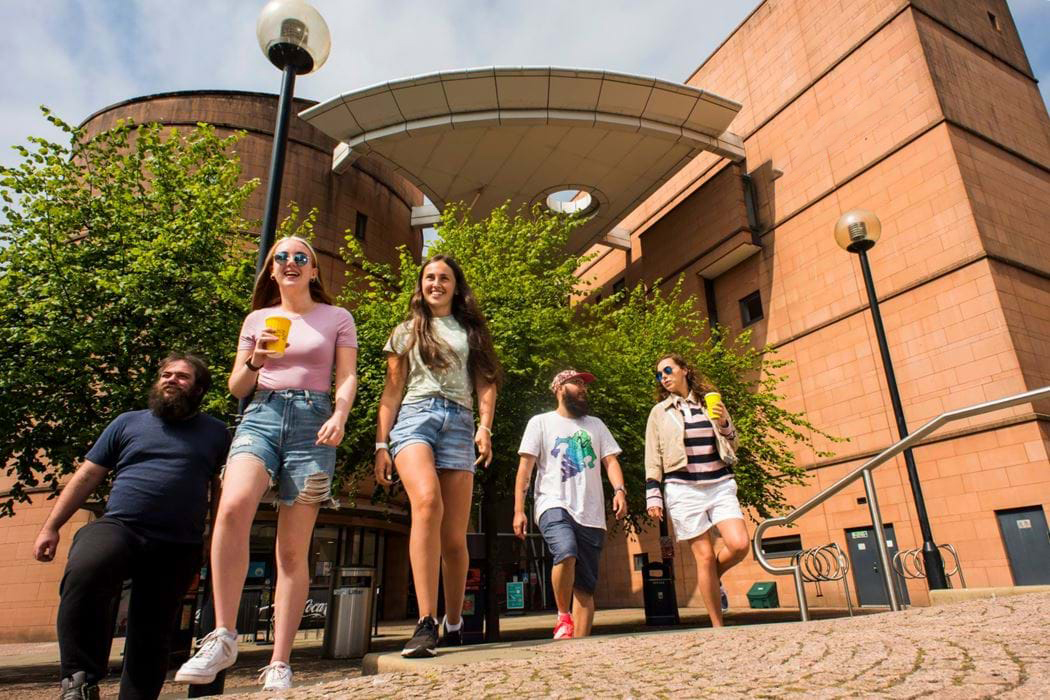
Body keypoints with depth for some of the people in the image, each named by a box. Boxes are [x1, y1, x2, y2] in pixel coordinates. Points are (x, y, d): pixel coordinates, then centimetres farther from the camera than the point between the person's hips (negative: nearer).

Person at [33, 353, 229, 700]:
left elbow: (225, 490, 13)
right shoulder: (128, 422, 15)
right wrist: (51, 527, 6)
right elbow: (86, 476, 14)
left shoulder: (215, 433, 12)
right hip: (118, 526, 0)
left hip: (177, 547, 0)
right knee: (83, 572, -32)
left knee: (152, 635, 4)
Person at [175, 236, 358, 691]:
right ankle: (223, 637, -19)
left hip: (312, 420, -2)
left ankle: (279, 665, 2)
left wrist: (339, 416, -15)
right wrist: (255, 362, -5)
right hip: (260, 416, 2)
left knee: (293, 550, -4)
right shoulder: (257, 319, 18)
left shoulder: (337, 319, 12)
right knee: (232, 507, -29)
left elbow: (346, 378, 4)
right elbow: (236, 388, 17)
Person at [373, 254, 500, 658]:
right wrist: (381, 444, 6)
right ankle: (426, 624, -29)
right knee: (428, 501, -30)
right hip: (414, 417, -1)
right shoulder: (406, 332, 21)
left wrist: (485, 427, -3)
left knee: (455, 536, -3)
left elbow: (486, 383, 14)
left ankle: (454, 626, 15)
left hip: (459, 422, 1)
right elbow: (392, 391, 15)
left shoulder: (471, 331, 22)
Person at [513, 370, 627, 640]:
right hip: (554, 506, -4)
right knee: (566, 553, -31)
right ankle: (563, 617, -10)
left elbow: (610, 461, 13)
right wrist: (518, 509, -6)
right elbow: (525, 467, 3)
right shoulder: (541, 422, 9)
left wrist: (619, 490, -8)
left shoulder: (595, 424, 22)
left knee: (585, 586, 0)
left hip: (591, 513, 4)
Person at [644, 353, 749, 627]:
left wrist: (725, 424, -4)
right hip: (683, 489, -2)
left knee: (739, 544, -14)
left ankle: (714, 579, 18)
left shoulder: (711, 402, 12)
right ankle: (718, 626, 8)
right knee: (705, 556, -5)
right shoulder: (659, 412, 7)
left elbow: (732, 447, 16)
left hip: (720, 484, 2)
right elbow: (653, 459, 6)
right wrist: (653, 495, -2)